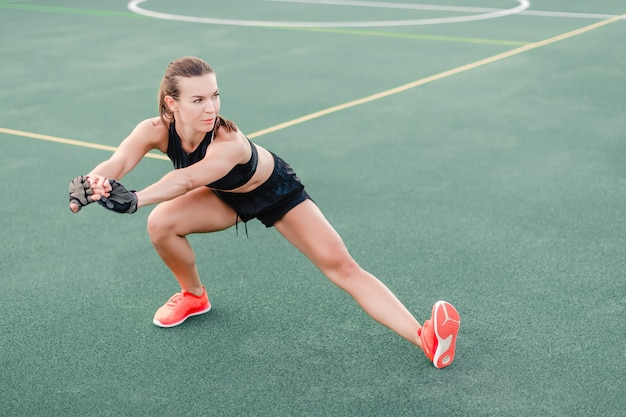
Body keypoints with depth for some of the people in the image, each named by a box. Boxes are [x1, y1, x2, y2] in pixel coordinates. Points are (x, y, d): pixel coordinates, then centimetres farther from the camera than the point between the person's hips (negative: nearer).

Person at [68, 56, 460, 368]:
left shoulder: (228, 142, -43)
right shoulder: (156, 130, -28)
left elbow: (187, 179, -62)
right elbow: (117, 162, -46)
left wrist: (133, 199, -80)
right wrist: (92, 184, -70)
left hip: (276, 192, -4)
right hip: (227, 197, 4)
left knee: (341, 266, -17)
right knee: (161, 223, -20)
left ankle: (426, 338, -20)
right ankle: (194, 296, 10)